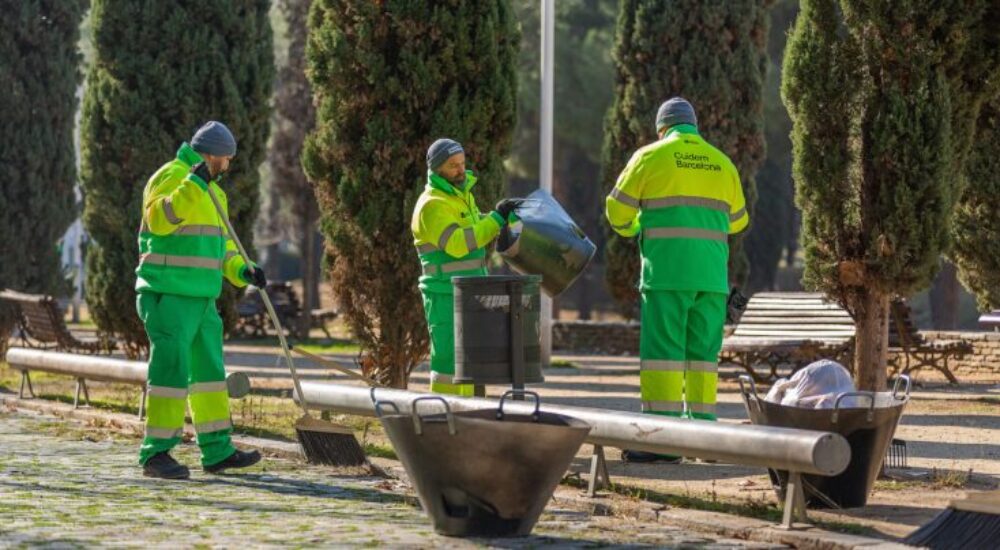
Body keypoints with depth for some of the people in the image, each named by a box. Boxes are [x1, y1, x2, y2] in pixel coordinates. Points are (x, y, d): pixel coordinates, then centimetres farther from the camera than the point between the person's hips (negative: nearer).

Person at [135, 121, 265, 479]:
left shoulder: (212, 191, 21)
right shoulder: (172, 176, -9)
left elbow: (219, 245, 26)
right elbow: (158, 220, -26)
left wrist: (241, 271, 9)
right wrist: (192, 186, -34)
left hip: (201, 298, 10)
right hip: (168, 295, -10)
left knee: (209, 370, 13)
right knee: (171, 368, -11)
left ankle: (217, 451, 20)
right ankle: (156, 453, -7)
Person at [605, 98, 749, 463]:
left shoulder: (651, 157, 2)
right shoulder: (722, 164, 15)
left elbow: (618, 208, 5)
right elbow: (737, 220, 24)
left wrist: (629, 230, 27)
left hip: (666, 271, -4)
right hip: (712, 275, 4)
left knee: (662, 350, -6)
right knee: (703, 352, 9)